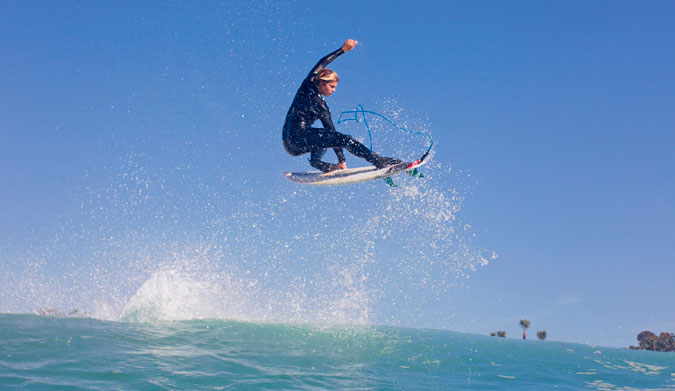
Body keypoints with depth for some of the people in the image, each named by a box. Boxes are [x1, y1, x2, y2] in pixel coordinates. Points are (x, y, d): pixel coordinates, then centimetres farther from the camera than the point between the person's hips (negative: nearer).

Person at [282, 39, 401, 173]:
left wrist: (342, 50, 23)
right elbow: (332, 131, -12)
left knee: (325, 134, 35)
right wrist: (342, 160, -9)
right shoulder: (318, 104, -13)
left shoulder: (308, 83, 8)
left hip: (288, 141, 10)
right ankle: (377, 161, -23)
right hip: (297, 142, -10)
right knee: (345, 139, -19)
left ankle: (316, 160, 11)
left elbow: (321, 63, 22)